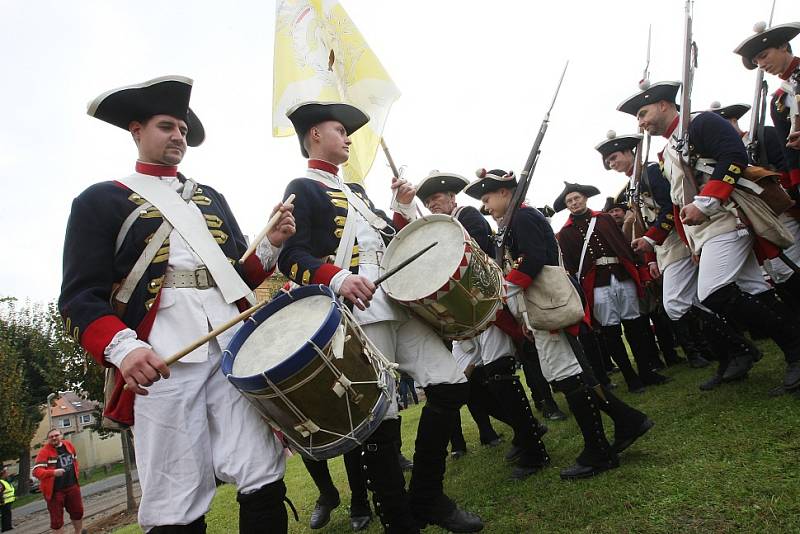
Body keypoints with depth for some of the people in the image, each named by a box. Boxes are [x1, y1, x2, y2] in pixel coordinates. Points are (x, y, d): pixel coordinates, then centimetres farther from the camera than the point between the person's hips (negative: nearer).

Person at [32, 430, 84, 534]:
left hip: (72, 486, 5)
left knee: (78, 511, 18)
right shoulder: (44, 451, -16)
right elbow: (36, 471, -25)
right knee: (57, 518, 2)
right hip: (55, 490, -5)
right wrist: (53, 472, -40)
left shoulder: (69, 445, 3)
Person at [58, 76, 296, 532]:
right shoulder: (100, 201, 10)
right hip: (163, 360, -4)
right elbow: (81, 297, -1)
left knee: (264, 482, 0)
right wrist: (122, 348, -20)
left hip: (236, 345, 4)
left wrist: (272, 245, 2)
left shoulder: (212, 198, 24)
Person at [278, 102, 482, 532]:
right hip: (358, 312, -8)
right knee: (381, 418, -6)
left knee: (451, 385, 5)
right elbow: (290, 257, -12)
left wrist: (403, 207, 11)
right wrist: (339, 279, -27)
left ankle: (427, 499, 20)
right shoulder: (302, 189, 2)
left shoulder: (356, 190, 27)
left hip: (399, 302, 8)